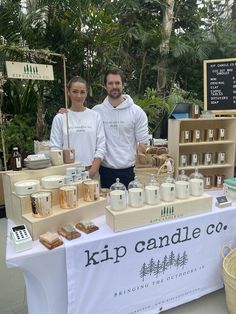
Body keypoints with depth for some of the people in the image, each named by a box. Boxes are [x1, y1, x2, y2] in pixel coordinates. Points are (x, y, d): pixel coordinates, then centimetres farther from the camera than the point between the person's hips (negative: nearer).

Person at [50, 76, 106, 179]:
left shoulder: (95, 116, 4)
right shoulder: (59, 118, 1)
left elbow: (101, 147, 0)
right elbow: (55, 148, -1)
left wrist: (91, 172, -9)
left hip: (92, 172, 1)